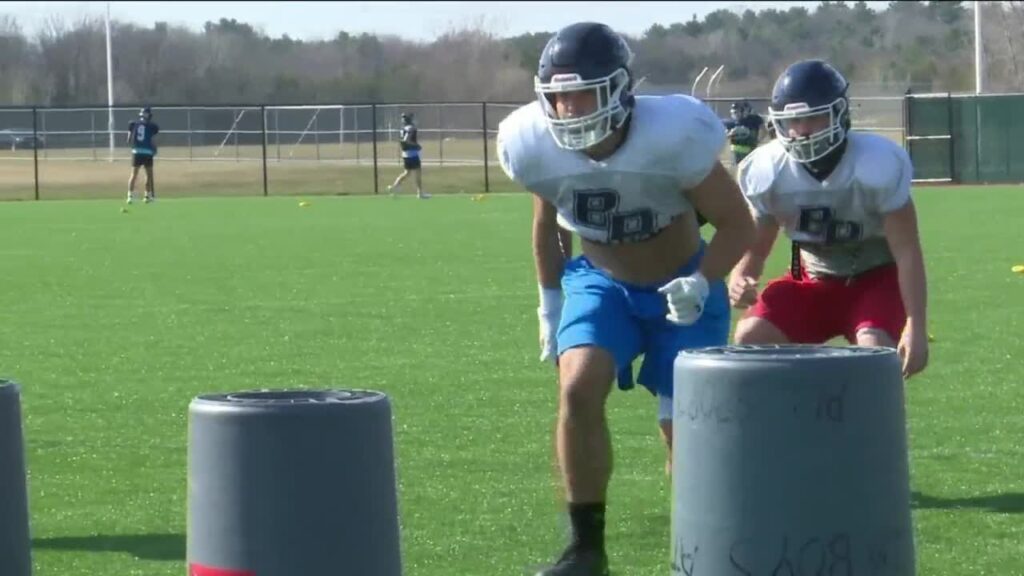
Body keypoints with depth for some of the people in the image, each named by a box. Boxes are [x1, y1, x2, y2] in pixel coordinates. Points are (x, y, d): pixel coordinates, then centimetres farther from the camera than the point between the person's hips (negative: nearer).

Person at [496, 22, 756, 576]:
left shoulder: (671, 136, -31)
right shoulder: (535, 145, -19)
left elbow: (737, 224, -17)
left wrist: (700, 283, -32)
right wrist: (550, 302, 12)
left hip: (679, 288, -2)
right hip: (600, 281, 3)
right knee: (578, 388, -21)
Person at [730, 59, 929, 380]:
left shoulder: (877, 164, -27)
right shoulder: (767, 171, -14)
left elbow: (906, 252, -23)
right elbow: (754, 249, -1)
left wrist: (915, 327, -30)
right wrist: (740, 280, -26)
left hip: (876, 278, -4)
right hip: (813, 280, 4)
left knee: (875, 351, -31)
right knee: (751, 337, -18)